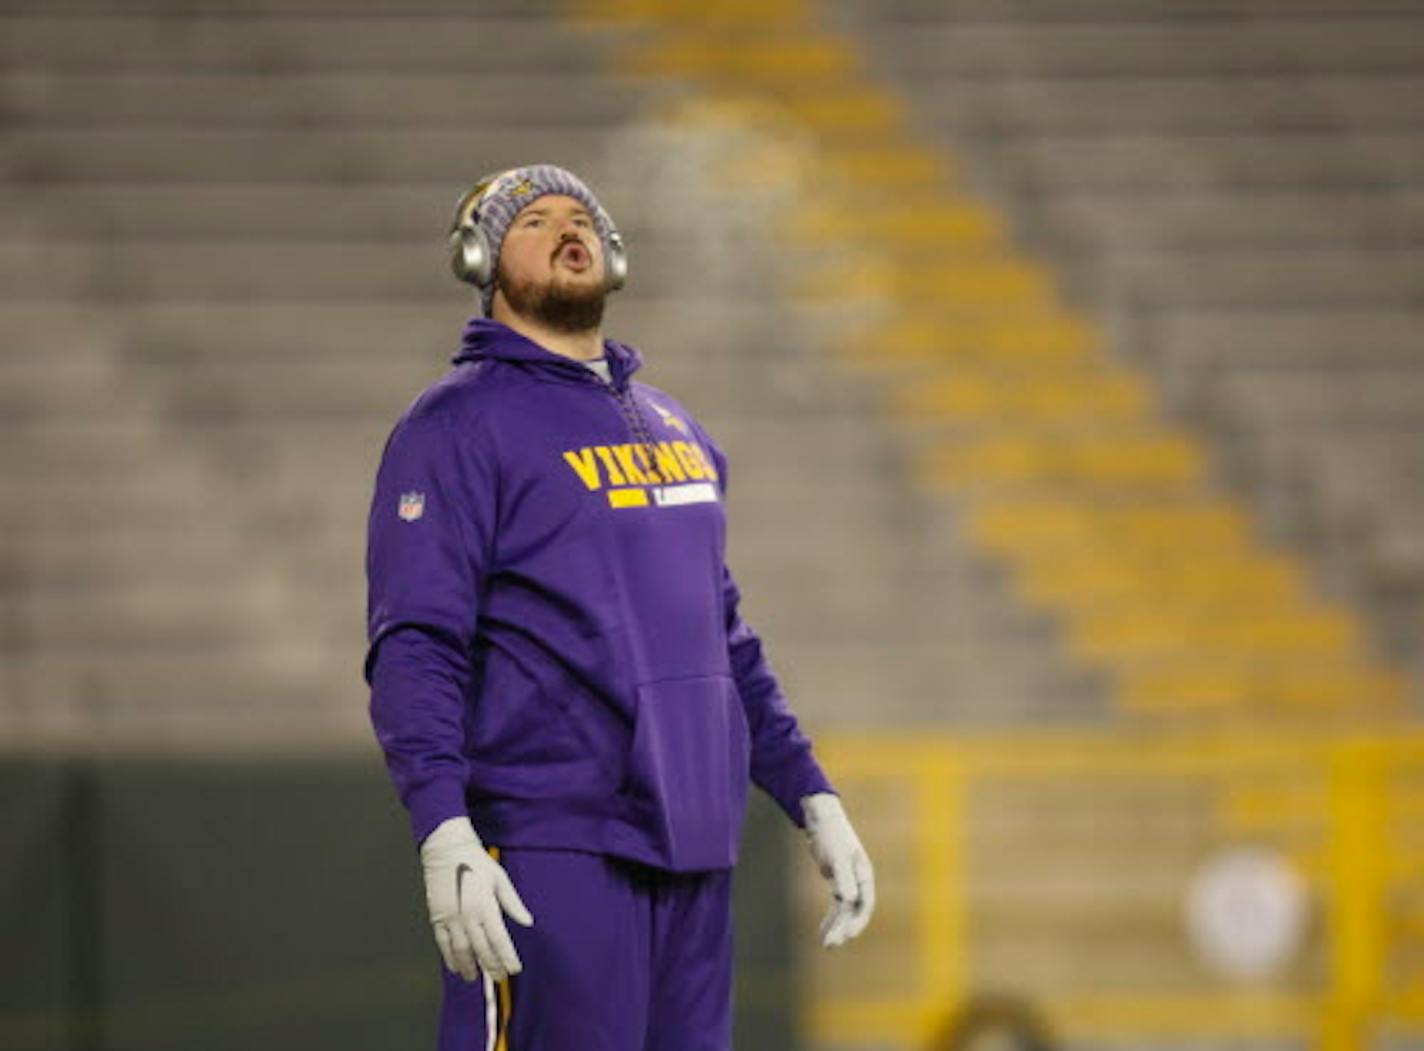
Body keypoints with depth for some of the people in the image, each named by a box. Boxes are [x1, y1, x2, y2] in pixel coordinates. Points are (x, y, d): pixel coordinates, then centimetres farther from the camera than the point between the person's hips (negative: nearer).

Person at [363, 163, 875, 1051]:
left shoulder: (675, 430, 21)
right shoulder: (458, 426, -2)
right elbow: (414, 646, -12)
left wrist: (814, 798, 18)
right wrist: (443, 831, -24)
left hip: (693, 856, 7)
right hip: (551, 863, -7)